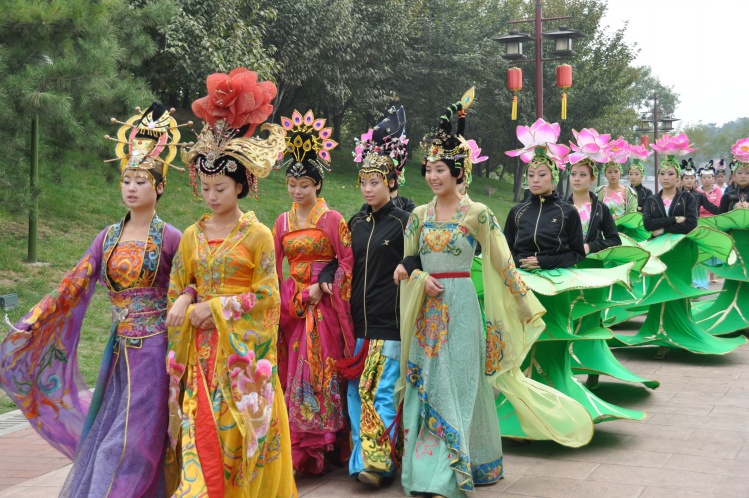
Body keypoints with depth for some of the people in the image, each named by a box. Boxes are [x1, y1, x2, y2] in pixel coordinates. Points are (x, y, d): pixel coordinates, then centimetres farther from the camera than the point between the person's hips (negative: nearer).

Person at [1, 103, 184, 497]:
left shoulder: (169, 239, -7)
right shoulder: (108, 237, 7)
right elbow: (72, 287, 2)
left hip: (153, 349, -5)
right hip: (119, 350, 5)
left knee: (131, 442, -3)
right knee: (102, 435, 12)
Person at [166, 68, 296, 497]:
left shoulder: (257, 234, -5)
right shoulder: (193, 235, 9)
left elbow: (266, 295, -8)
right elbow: (178, 288, 16)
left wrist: (215, 308, -11)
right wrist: (187, 301, -6)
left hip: (242, 351, -4)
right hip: (202, 351, 4)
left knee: (236, 438, -1)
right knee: (201, 437, 1)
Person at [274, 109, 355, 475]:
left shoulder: (331, 219, -5)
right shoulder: (283, 222, 10)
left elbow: (347, 263, -7)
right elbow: (274, 266, 12)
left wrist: (322, 288, -13)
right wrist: (280, 300, 2)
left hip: (324, 306, -5)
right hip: (292, 306, 5)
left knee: (320, 373, -5)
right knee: (293, 373, 5)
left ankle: (322, 449, 2)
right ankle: (298, 449, 14)